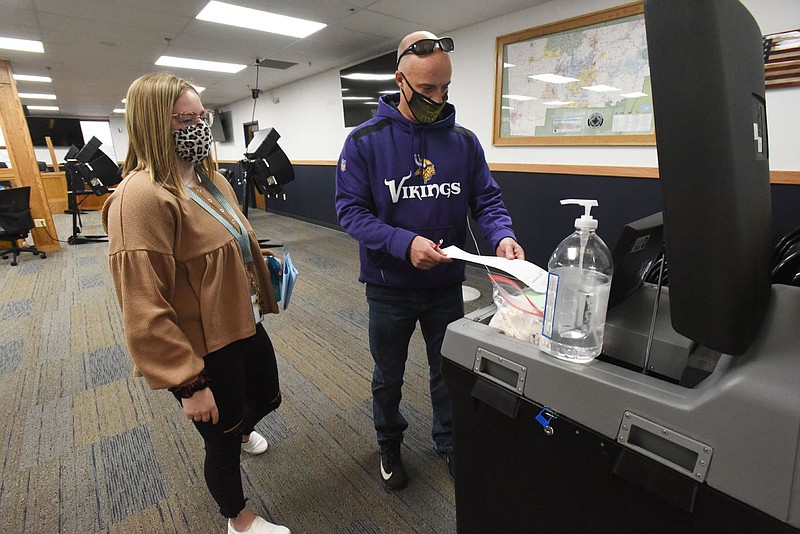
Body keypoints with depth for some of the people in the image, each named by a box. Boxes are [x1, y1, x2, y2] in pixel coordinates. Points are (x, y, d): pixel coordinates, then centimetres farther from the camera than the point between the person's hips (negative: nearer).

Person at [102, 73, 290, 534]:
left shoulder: (209, 177, 5)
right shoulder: (141, 196, -24)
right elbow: (146, 312, -25)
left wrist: (259, 257, 9)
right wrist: (189, 383, -21)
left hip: (245, 325, 9)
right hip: (204, 350, -8)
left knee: (268, 399, 29)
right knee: (223, 441, 15)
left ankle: (240, 430, 66)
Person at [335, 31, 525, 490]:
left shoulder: (464, 141, -2)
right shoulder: (365, 141, -10)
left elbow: (487, 200, -1)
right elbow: (351, 209, -15)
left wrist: (502, 235, -23)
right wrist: (405, 243, -30)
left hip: (447, 284, 2)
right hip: (389, 287, -2)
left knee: (450, 374, 21)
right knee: (389, 378, 20)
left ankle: (450, 444, 49)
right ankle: (390, 445, 49)